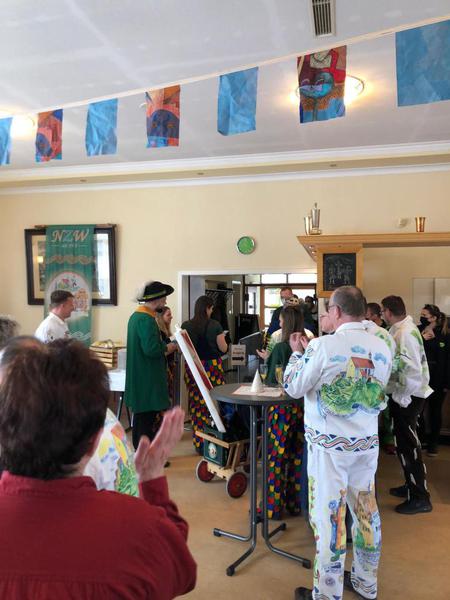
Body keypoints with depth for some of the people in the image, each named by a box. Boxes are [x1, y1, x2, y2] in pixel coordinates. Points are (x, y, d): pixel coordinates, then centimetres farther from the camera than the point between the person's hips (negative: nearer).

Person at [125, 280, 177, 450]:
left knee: (140, 416, 19)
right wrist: (167, 348, -11)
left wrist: (163, 344, 10)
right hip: (148, 379, -10)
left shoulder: (135, 315, 11)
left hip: (138, 377, 10)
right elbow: (151, 349, -28)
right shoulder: (147, 319, -21)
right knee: (148, 418, -1)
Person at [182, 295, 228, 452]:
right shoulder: (215, 325, -8)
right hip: (212, 366, -2)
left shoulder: (186, 326, -1)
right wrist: (221, 338, 17)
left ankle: (199, 443, 14)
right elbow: (223, 348, -2)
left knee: (196, 405, 7)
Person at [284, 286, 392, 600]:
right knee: (366, 511, 19)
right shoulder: (382, 347, -1)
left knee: (329, 517, 5)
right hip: (368, 442, 6)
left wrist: (298, 353, 7)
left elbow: (293, 388, -10)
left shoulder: (323, 345, -19)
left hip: (329, 444, -6)